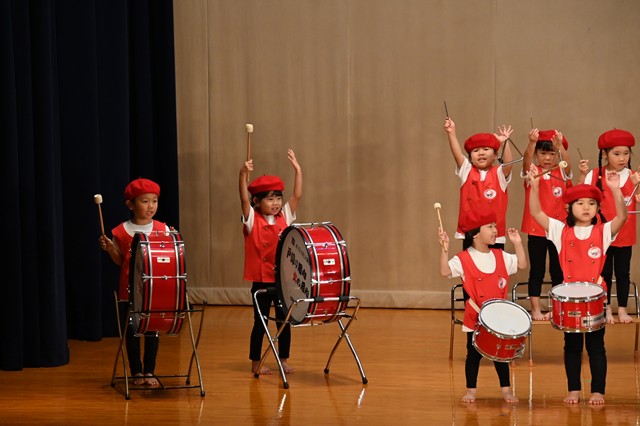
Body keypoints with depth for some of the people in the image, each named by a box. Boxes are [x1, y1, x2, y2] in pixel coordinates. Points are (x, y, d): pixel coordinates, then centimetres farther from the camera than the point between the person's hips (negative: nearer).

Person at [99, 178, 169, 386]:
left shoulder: (162, 229, -1)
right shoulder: (121, 232, -3)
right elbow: (119, 261, 6)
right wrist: (109, 248, -11)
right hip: (129, 292, 0)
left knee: (152, 331, 8)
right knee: (131, 332, 6)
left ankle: (149, 371, 19)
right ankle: (136, 371, 18)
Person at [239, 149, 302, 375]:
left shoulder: (285, 216, 5)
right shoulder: (252, 219, -5)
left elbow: (297, 195, -2)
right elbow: (244, 199, -20)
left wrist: (298, 170, -12)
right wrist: (244, 175, -33)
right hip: (261, 281, -4)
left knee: (284, 320, 9)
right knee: (260, 322, 4)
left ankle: (284, 360, 21)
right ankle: (256, 363, 13)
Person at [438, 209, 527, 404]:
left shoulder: (500, 256, 5)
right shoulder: (463, 259, -11)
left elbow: (522, 264, 7)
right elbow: (445, 271, -22)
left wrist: (517, 243, 0)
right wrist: (445, 249, -33)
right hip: (475, 318, -3)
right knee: (474, 354, 7)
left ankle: (506, 389, 19)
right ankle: (471, 390, 18)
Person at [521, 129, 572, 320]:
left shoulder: (562, 173, 4)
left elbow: (567, 162, -18)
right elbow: (527, 159, -22)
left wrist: (560, 145, -39)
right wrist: (532, 142, -43)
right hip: (536, 230, -2)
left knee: (558, 271, 8)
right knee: (537, 271, 3)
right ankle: (536, 309, 8)